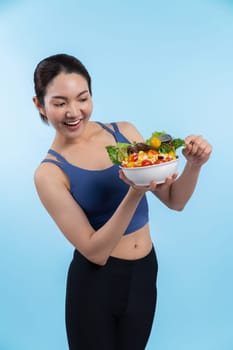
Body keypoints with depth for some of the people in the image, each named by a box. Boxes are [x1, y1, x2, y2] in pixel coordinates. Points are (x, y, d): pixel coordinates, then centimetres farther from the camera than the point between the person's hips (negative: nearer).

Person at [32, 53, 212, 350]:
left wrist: (194, 164, -20)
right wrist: (135, 193, -31)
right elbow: (95, 252, -19)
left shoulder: (125, 132, -5)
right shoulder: (49, 173, -15)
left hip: (145, 272, 4)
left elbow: (175, 200, 0)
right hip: (95, 283, -4)